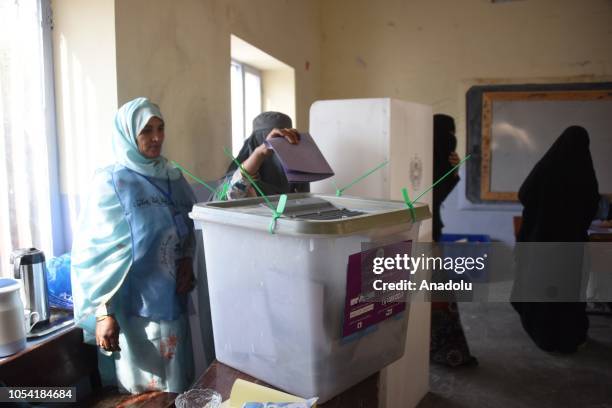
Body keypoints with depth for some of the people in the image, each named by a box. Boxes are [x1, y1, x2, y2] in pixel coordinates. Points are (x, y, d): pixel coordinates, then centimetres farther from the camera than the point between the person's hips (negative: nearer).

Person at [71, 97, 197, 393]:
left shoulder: (172, 178, 7)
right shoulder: (111, 183, -9)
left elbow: (190, 230, 16)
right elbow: (96, 249, -12)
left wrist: (187, 261, -3)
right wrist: (102, 312, -16)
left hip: (173, 301, 5)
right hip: (134, 307, -5)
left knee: (176, 385, 16)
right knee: (143, 390, 8)